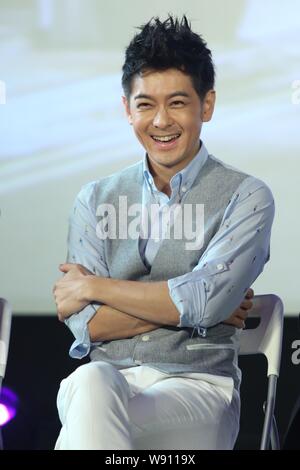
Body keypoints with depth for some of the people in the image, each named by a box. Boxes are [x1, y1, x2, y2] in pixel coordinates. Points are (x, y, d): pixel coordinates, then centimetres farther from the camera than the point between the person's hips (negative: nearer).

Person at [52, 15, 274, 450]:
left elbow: (205, 298, -11)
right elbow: (85, 324, 2)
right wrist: (187, 306, -6)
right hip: (105, 378, 3)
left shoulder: (246, 197, 5)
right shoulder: (96, 200, 15)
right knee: (90, 382, -35)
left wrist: (94, 286, -1)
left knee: (89, 404, -35)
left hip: (196, 386, -3)